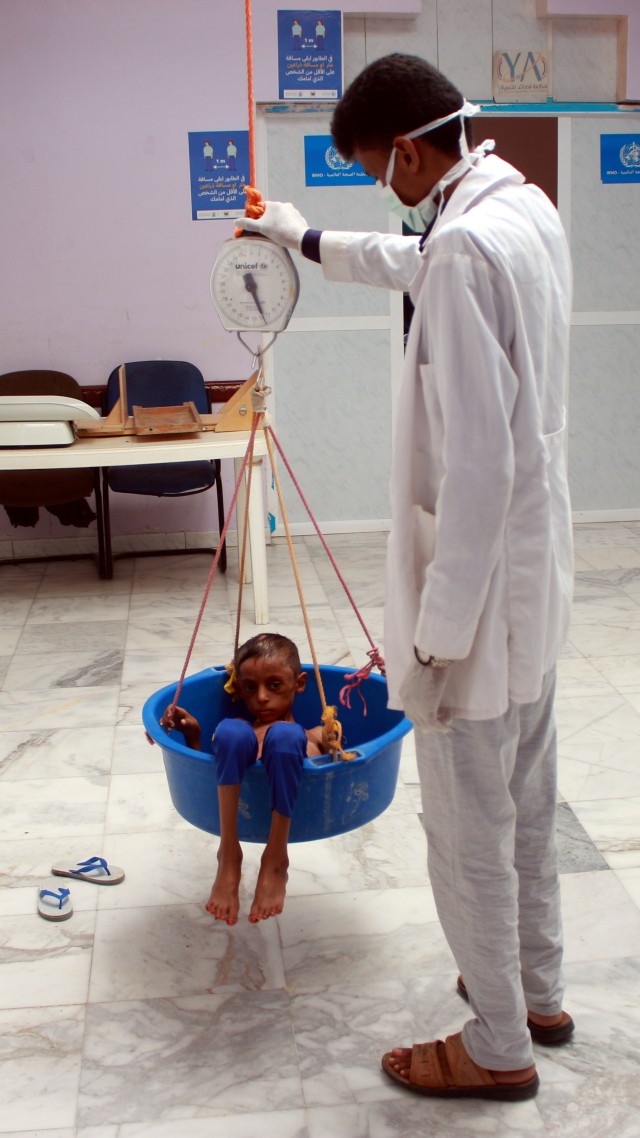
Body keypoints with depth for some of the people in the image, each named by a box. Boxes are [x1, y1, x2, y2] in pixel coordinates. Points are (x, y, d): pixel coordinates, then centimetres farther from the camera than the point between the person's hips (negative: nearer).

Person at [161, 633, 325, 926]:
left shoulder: (312, 737, 30)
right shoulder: (240, 732, 35)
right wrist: (193, 736, 8)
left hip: (296, 799, -1)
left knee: (284, 734, -30)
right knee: (231, 730, -26)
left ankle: (275, 859, -24)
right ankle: (228, 855, -23)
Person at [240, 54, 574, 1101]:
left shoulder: (466, 248, -24)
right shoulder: (527, 209, 7)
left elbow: (477, 463, -28)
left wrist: (441, 629, -22)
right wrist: (312, 241, 43)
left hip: (481, 582, -10)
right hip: (534, 569, 10)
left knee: (470, 834, 7)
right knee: (525, 807, 23)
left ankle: (497, 1048, 26)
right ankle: (536, 992, 41)